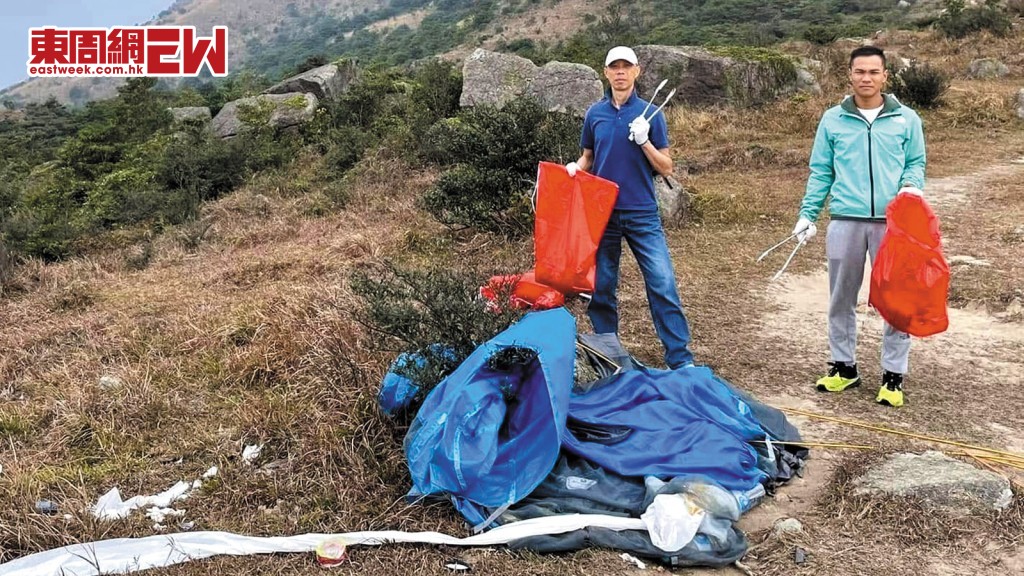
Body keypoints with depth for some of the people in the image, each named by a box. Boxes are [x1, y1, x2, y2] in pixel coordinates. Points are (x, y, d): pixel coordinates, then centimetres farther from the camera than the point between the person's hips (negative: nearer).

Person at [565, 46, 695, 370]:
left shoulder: (650, 114, 0)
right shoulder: (595, 113, 6)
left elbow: (666, 168, 0)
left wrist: (644, 141, -16)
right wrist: (575, 168, -4)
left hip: (642, 213, -2)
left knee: (663, 284, -8)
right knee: (601, 286, 8)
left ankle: (681, 359, -2)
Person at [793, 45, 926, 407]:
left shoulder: (906, 119, 5)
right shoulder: (832, 120, 6)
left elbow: (916, 163, 10)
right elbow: (820, 171, 7)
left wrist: (911, 186, -12)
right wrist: (807, 214, 1)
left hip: (893, 222, -1)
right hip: (845, 221, 1)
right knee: (841, 298, 9)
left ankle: (893, 375, 14)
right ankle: (844, 366, 24)